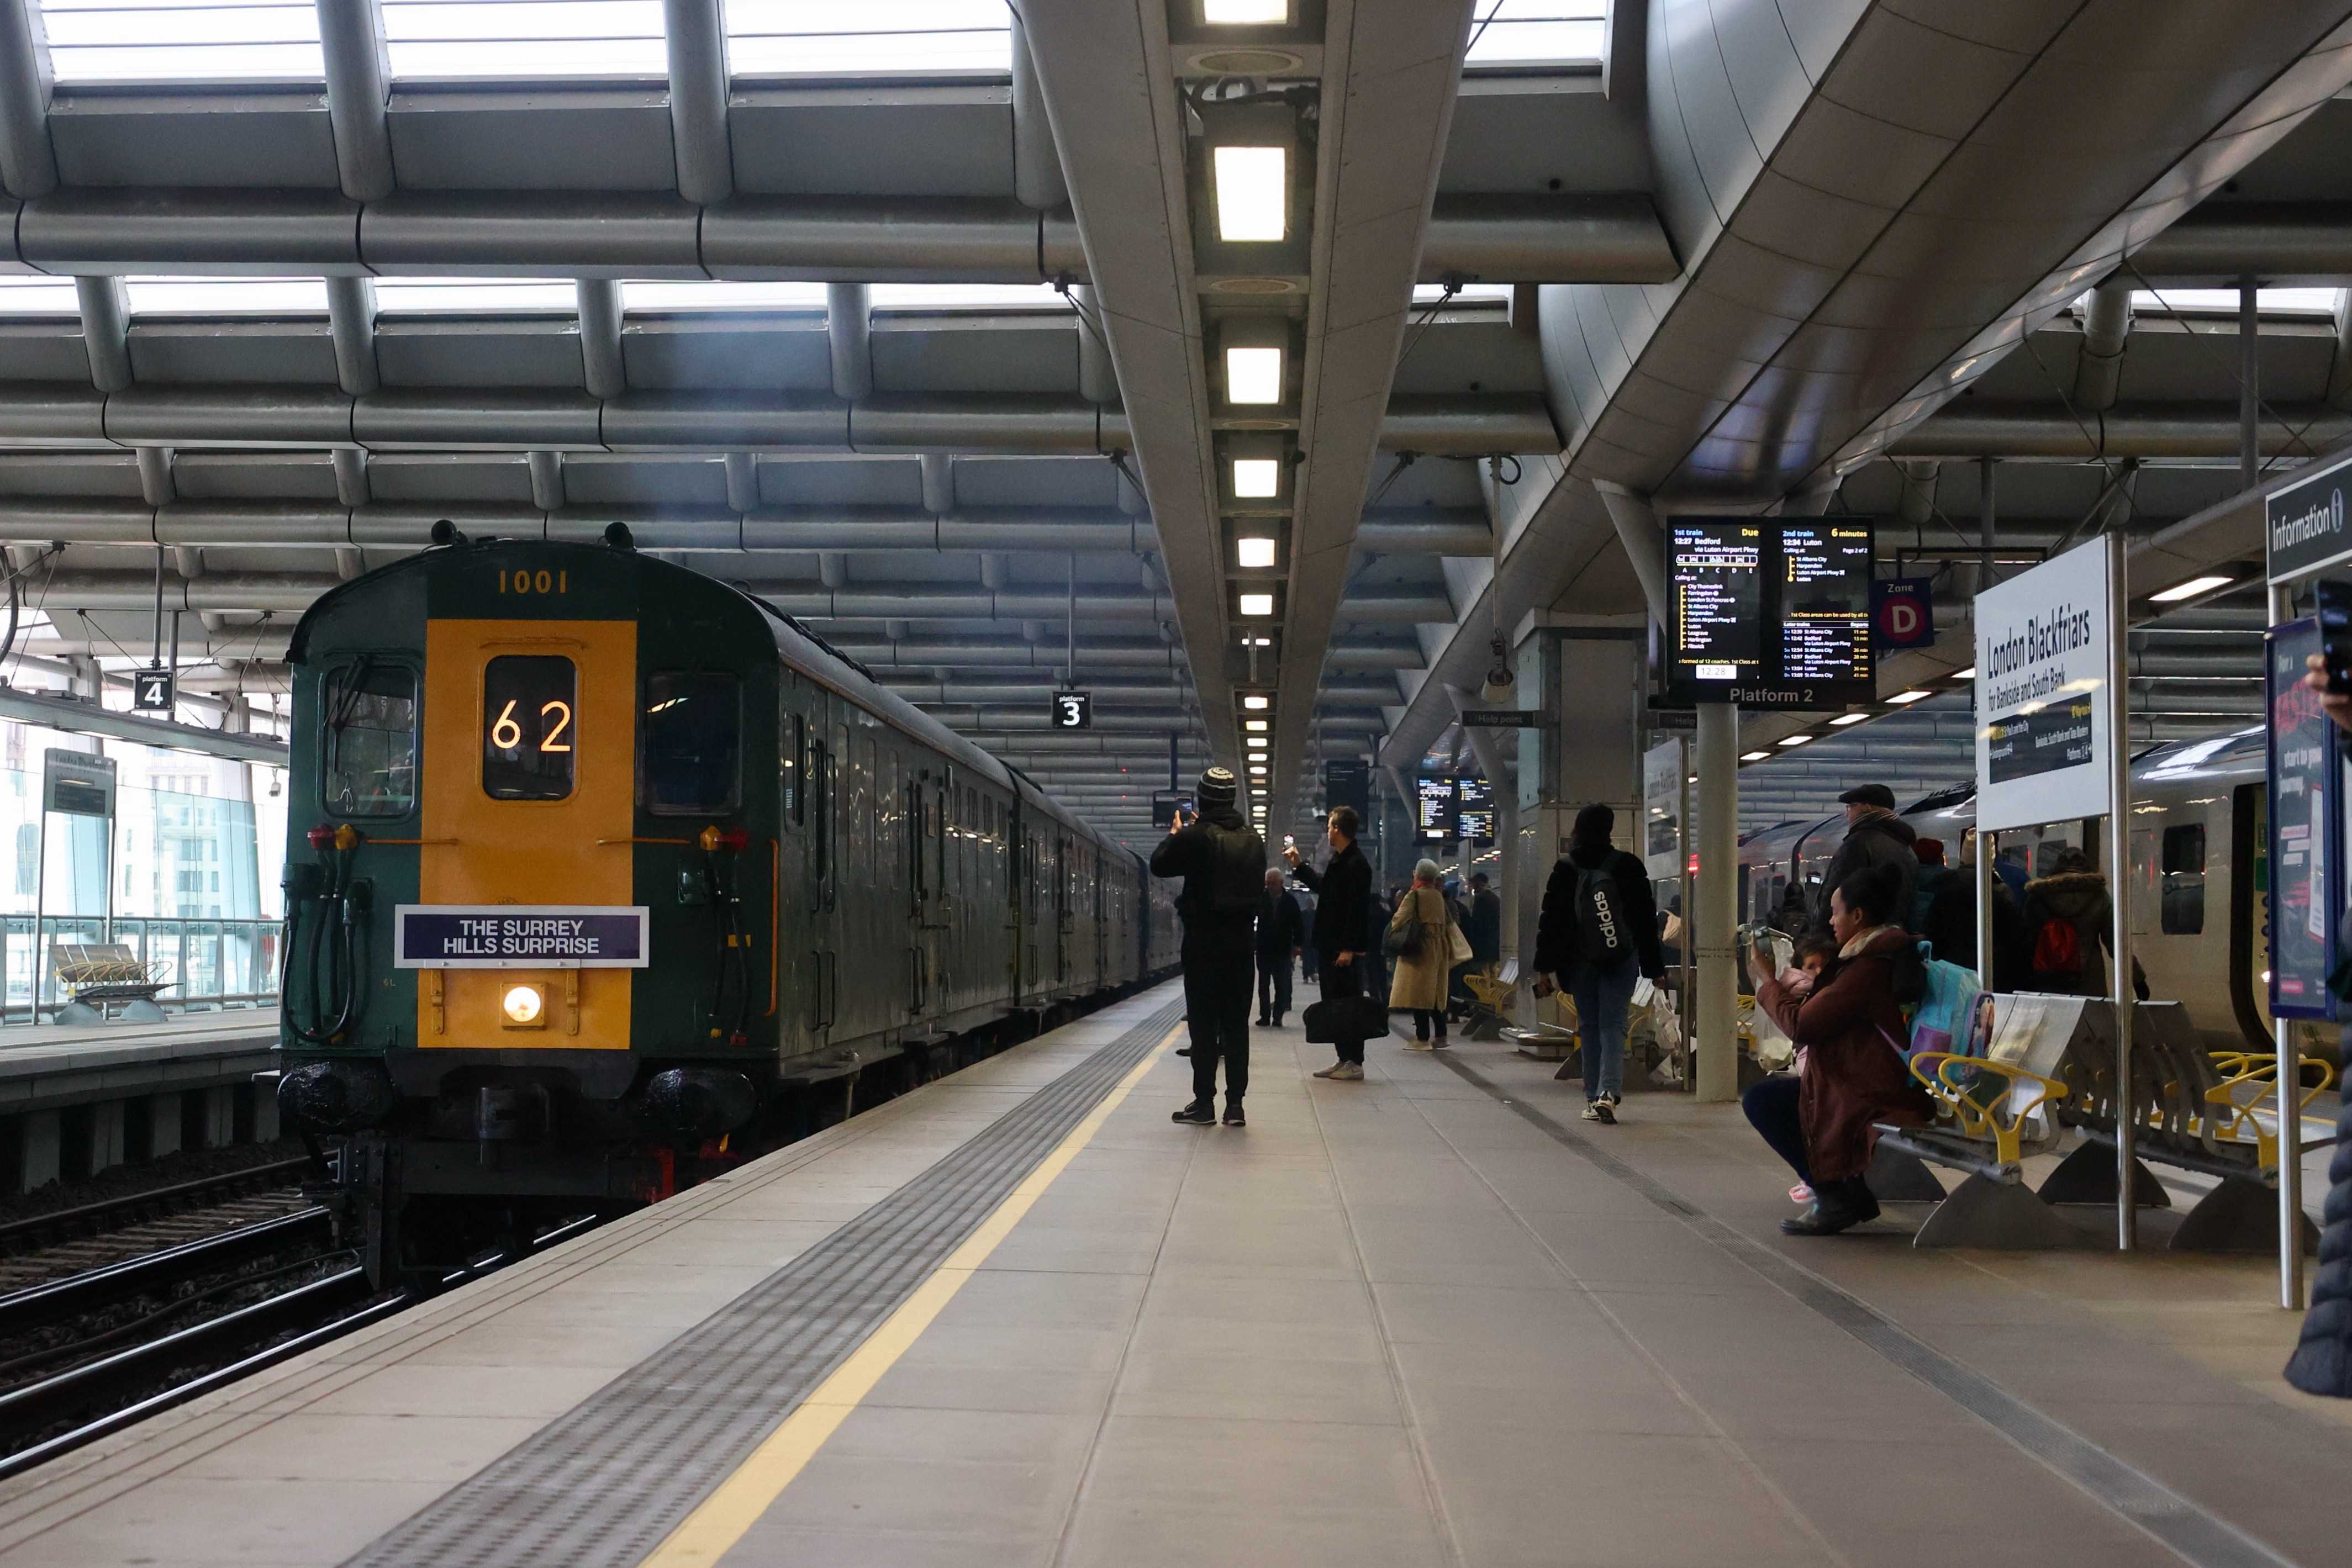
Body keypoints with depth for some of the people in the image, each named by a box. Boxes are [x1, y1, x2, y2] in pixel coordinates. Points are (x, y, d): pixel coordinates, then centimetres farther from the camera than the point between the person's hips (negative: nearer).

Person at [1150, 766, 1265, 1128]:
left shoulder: (1195, 836, -13)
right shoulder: (1253, 839, 5)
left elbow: (1159, 865, -2)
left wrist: (1175, 833, 16)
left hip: (1203, 940, -4)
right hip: (1241, 939, 4)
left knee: (1203, 1024, 1)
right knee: (1237, 1023, 7)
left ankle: (1204, 1102, 1)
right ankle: (1235, 1104, 6)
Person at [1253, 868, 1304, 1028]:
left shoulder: (1290, 901, 0)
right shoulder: (1260, 900, 0)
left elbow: (1297, 925, 4)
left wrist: (1297, 944, -2)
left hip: (1283, 950, -1)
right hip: (1263, 949, 1)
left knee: (1281, 986, 0)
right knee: (1264, 986, 4)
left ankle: (1278, 1017, 5)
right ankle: (1265, 1017, 10)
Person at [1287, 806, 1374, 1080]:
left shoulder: (1357, 864, -15)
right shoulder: (1337, 861, 15)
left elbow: (1357, 909, -21)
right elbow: (1321, 885, 34)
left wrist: (1349, 948, -23)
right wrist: (1298, 866, 36)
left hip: (1346, 951, -10)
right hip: (1330, 946, 10)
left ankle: (1355, 1063, -1)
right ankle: (1344, 1059, 19)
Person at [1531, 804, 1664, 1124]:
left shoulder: (1565, 870, -3)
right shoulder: (1628, 867, -3)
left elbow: (1550, 921, -2)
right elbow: (1647, 919, 1)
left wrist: (1544, 968, 3)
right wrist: (1654, 967, 7)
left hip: (1579, 962, 1)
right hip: (1622, 962, -1)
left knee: (1589, 1027, 10)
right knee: (1613, 1025, -1)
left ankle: (1593, 1099, 9)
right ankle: (1609, 1091, -20)